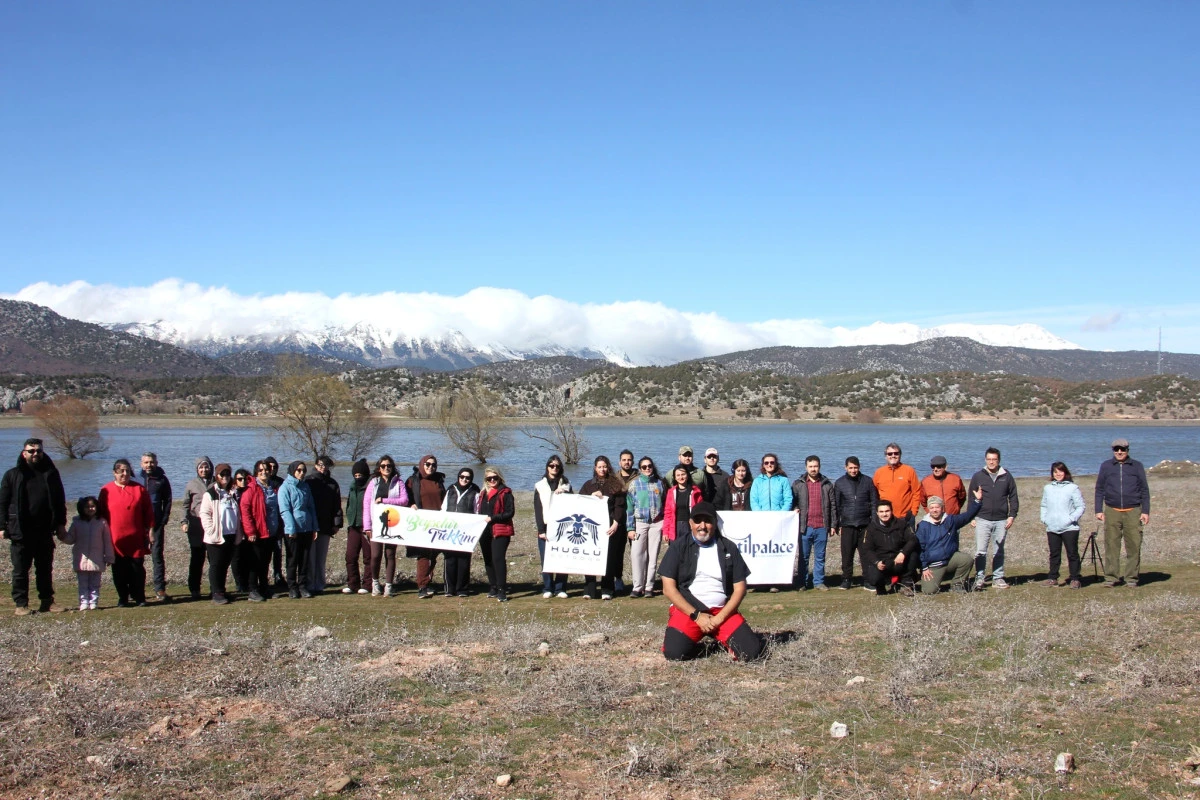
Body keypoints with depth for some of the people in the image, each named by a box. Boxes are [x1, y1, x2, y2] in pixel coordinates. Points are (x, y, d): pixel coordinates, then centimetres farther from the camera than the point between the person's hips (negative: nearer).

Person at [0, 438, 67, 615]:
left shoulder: (50, 473, 9)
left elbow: (59, 501, 13)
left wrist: (61, 524, 6)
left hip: (45, 531, 2)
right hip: (21, 532, -2)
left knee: (45, 568, 9)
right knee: (20, 569, 2)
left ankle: (47, 601, 17)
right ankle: (21, 604, 7)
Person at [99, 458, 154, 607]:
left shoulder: (139, 489, 6)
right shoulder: (106, 490, 3)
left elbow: (148, 512, 8)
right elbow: (101, 513, 6)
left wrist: (149, 530, 4)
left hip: (136, 539, 0)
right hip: (115, 539, 0)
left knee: (137, 569, 3)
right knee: (119, 571, 5)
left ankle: (139, 598, 13)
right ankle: (123, 599, 15)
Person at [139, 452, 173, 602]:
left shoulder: (162, 479, 7)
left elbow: (168, 501, 8)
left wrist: (164, 520, -3)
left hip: (157, 523, -1)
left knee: (157, 556, -2)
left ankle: (160, 589, -2)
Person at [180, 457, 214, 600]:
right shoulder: (191, 484, 7)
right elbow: (186, 505, 8)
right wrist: (184, 521, -5)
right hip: (196, 527, -1)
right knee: (197, 560, 5)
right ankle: (194, 589, 9)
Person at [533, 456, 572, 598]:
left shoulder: (566, 485, 14)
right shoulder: (540, 486, 9)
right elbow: (537, 509, 2)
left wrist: (564, 493, -9)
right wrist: (541, 530, -7)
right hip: (545, 527, -1)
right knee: (546, 560, -4)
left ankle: (560, 588, 2)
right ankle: (547, 589, 4)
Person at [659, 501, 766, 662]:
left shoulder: (728, 548, 7)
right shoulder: (679, 547, 2)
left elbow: (739, 588, 5)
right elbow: (668, 589, -3)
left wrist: (719, 618, -8)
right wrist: (696, 615, -11)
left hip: (723, 611, 2)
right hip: (687, 610, -1)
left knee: (752, 652, -19)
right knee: (675, 653, -27)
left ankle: (722, 639, 14)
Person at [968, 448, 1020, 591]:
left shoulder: (1007, 476, 6)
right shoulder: (978, 476, 4)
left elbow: (1013, 497, 8)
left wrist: (1012, 515, -1)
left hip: (1001, 520, 1)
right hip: (983, 520, -1)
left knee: (999, 551, 9)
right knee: (980, 551, -6)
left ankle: (998, 578, 15)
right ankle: (979, 579, -3)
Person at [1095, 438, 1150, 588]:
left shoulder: (1137, 466, 8)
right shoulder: (1106, 466, 9)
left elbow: (1144, 490, 9)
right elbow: (1099, 490, 11)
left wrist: (1145, 511, 2)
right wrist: (1098, 510, 4)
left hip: (1133, 511, 0)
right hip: (1112, 511, 0)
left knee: (1134, 546, -2)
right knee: (1111, 546, -1)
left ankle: (1132, 578, 6)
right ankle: (1110, 578, 2)